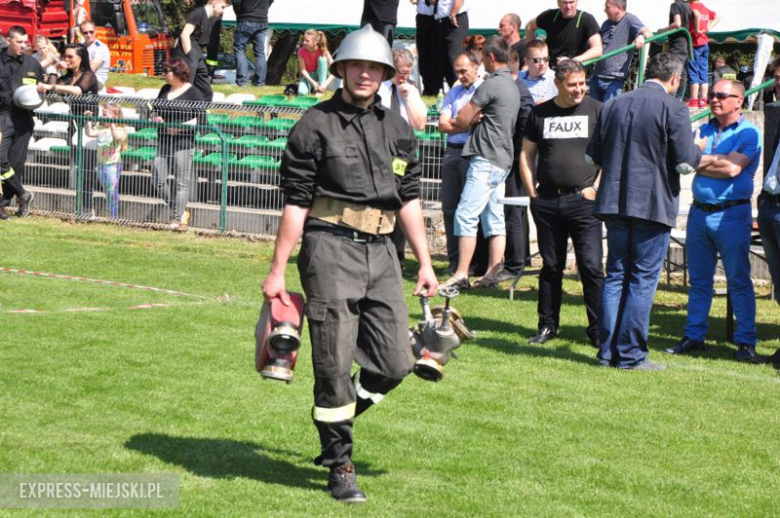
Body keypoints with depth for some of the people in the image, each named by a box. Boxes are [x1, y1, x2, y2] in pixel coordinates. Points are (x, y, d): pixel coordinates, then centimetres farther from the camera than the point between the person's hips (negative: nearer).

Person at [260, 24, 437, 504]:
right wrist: (278, 271, -6)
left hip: (381, 252, 5)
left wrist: (425, 262, 14)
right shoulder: (315, 125, -1)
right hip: (330, 249, -5)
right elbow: (295, 203, -3)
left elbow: (409, 199, 19)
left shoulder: (397, 129, 14)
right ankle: (340, 467, 10)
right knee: (335, 364, -3)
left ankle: (336, 419, 29)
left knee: (395, 362, 3)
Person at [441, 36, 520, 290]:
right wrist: (477, 117, 0)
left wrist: (473, 117, 9)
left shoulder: (492, 85, -14)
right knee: (494, 219, 8)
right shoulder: (512, 85, 18)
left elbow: (461, 119, -10)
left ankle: (461, 274, -13)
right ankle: (491, 274, 8)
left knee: (466, 216, -10)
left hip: (486, 159, -10)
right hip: (502, 160, 10)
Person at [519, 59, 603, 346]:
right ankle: (547, 325, 20)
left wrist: (596, 187, -7)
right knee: (551, 266, 11)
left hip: (583, 200, -3)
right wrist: (532, 193, 6)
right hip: (547, 201, 3)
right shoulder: (541, 113, 10)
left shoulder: (595, 110, 2)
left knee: (591, 266, -6)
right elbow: (527, 154, 16)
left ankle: (598, 329, -2)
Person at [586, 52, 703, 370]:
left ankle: (608, 351, 11)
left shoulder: (613, 106, 8)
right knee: (643, 280, 0)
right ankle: (630, 355, 0)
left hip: (614, 202, 5)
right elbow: (686, 162, -12)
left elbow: (593, 155, 12)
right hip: (653, 204, -5)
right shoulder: (673, 108, -9)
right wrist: (698, 150, 9)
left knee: (615, 276, 11)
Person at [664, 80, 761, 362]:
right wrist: (715, 161, -11)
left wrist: (699, 161, -5)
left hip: (731, 214, -6)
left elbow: (732, 168, -15)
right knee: (698, 279, 10)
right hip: (699, 212, 6)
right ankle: (694, 336, 16)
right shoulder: (703, 130, 15)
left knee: (738, 280, -2)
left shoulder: (748, 133, -3)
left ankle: (746, 341, 2)